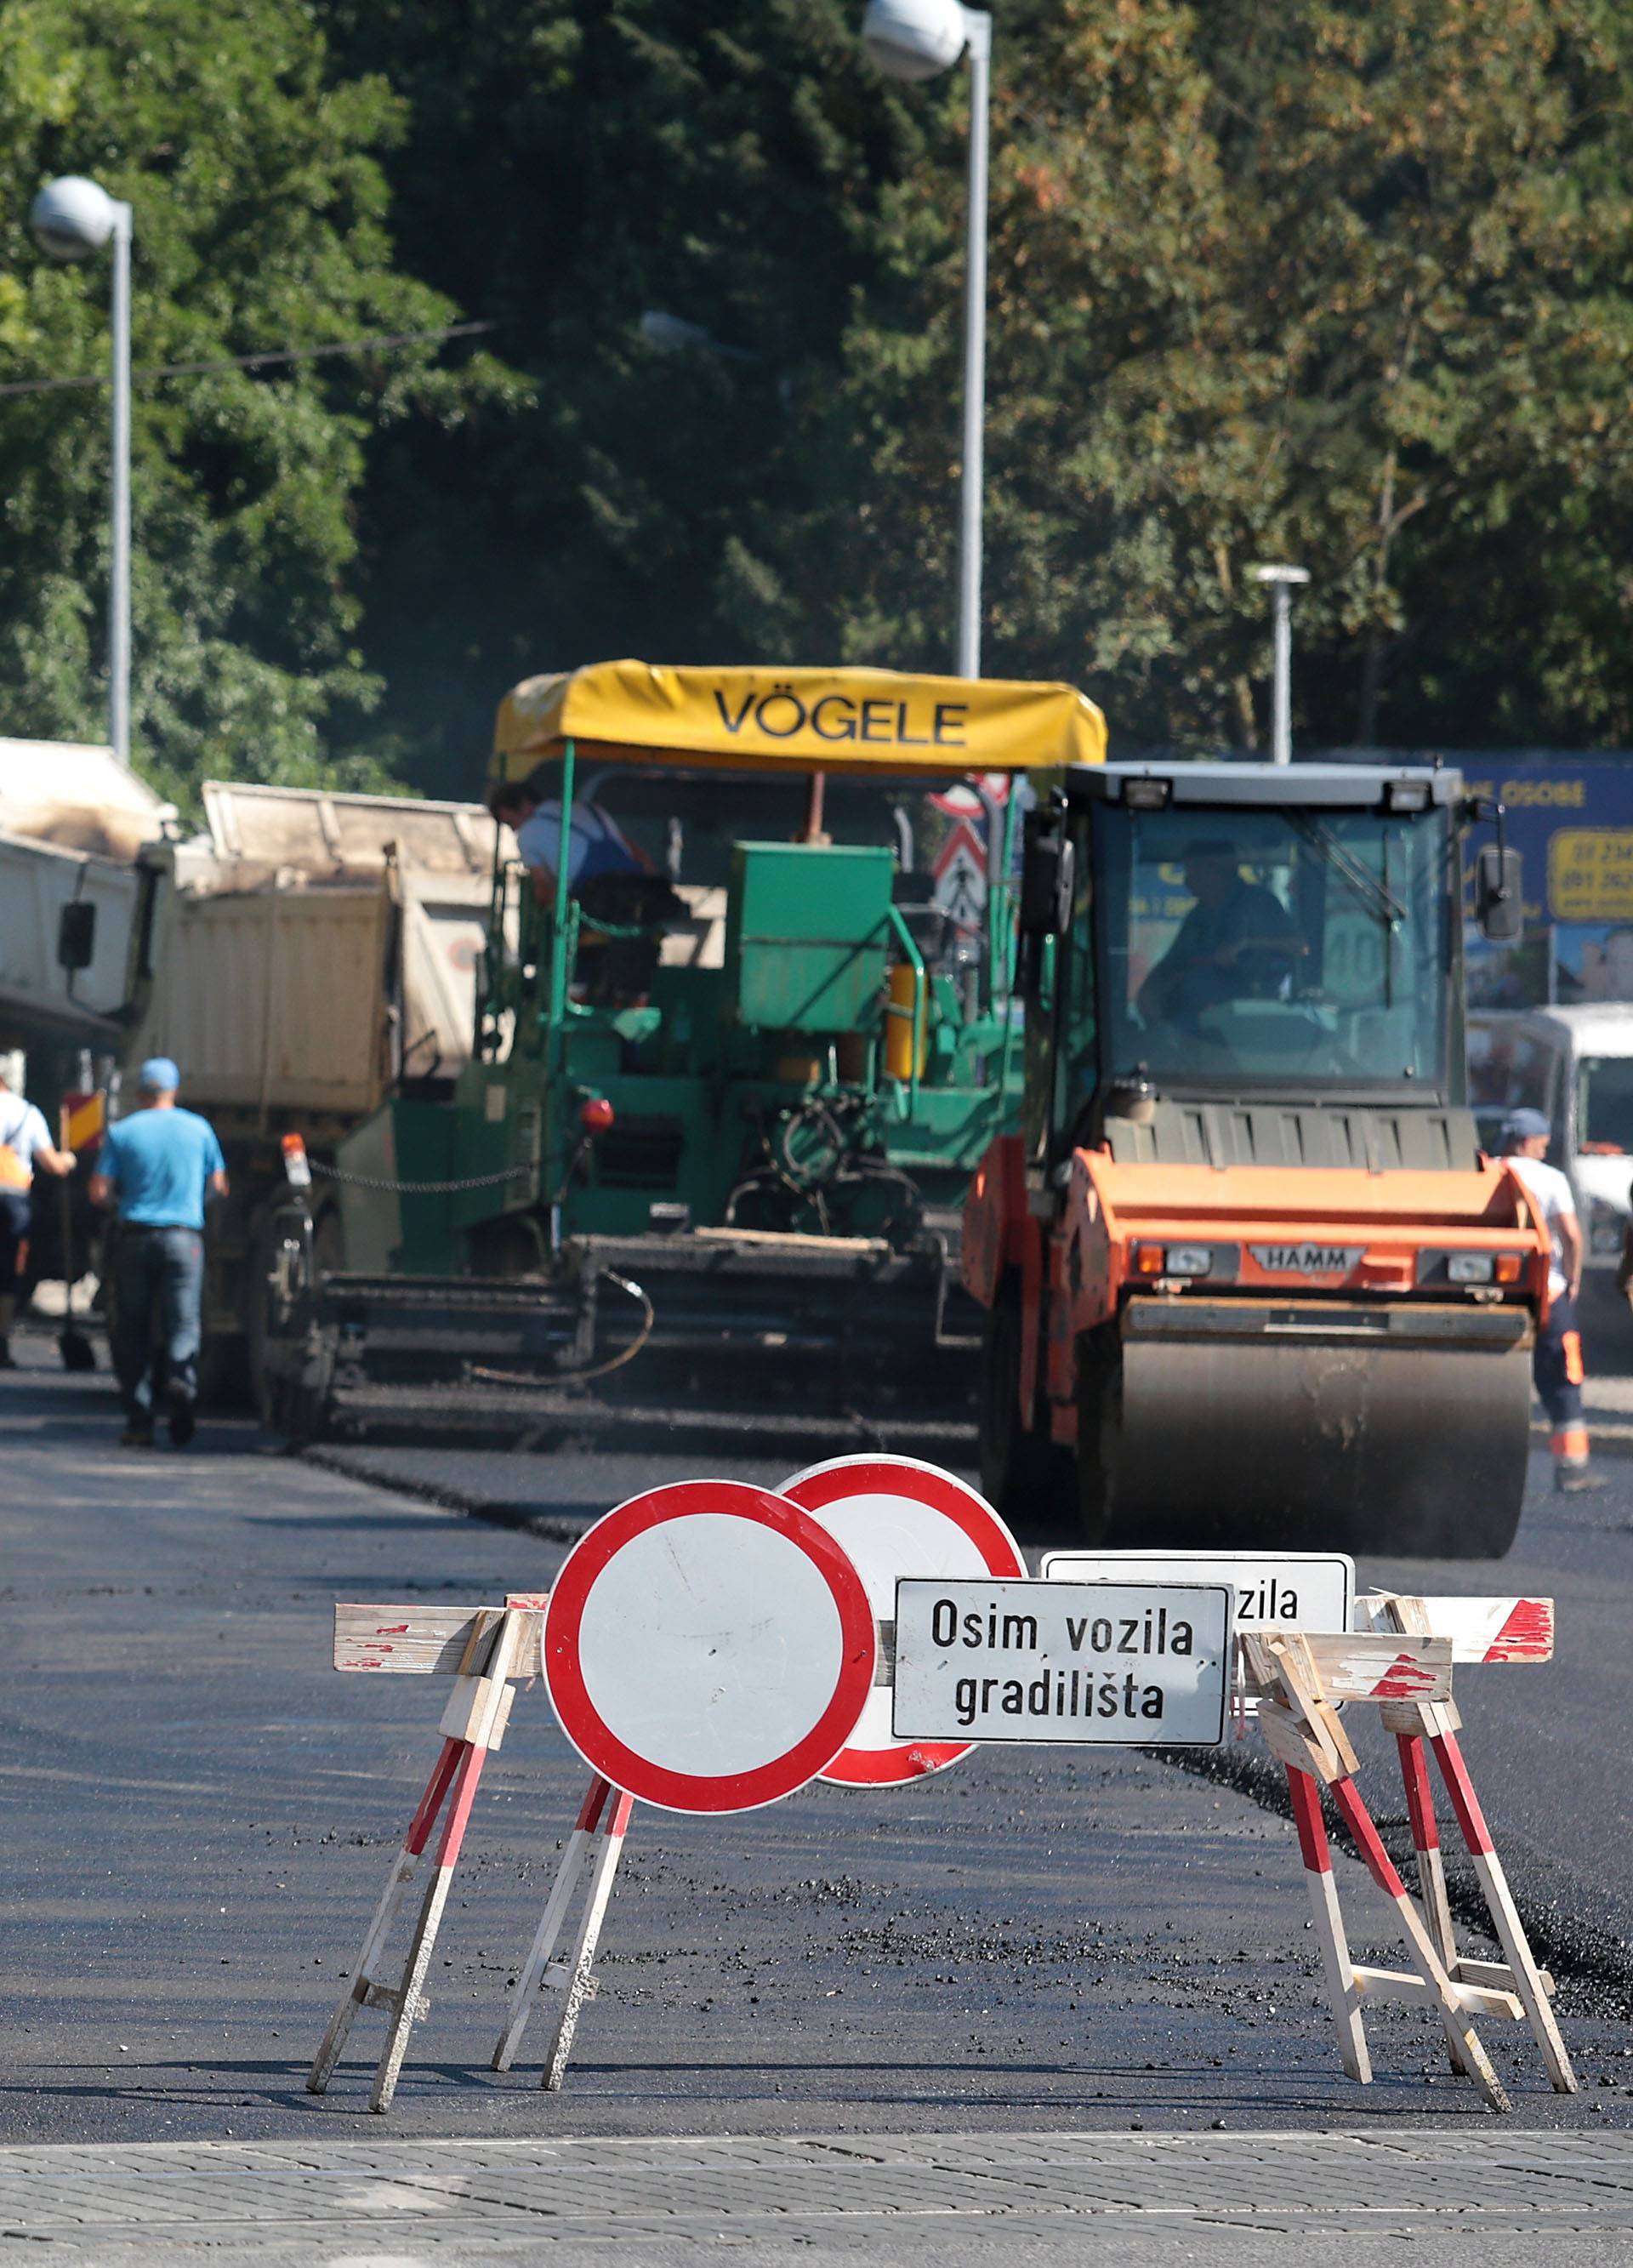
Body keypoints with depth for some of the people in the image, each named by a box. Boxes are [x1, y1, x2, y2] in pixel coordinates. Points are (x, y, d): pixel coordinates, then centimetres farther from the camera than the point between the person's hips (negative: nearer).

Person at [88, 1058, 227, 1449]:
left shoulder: (122, 1132, 0)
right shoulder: (199, 1129, 4)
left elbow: (99, 1193, -3)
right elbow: (218, 1186, 11)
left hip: (135, 1236, 0)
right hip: (183, 1238, 0)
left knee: (132, 1329, 7)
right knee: (183, 1323, -1)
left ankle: (138, 1423, 4)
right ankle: (181, 1380, -32)